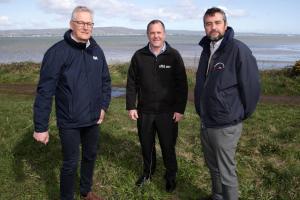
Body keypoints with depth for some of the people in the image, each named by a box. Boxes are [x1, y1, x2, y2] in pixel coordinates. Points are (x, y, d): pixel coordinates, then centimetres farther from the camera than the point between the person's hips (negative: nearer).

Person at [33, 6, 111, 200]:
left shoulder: (96, 50, 2)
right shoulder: (58, 52, -15)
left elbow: (106, 81, 13)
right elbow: (45, 91, -17)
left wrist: (104, 106, 3)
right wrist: (41, 126, -17)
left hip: (93, 120, 6)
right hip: (69, 122, -5)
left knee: (91, 156, 20)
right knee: (71, 163, 6)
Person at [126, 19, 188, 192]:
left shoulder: (174, 56, -4)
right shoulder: (139, 56, 2)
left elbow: (182, 85, -4)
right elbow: (131, 83, 5)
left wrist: (180, 109, -7)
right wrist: (131, 106, 0)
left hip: (167, 112, -2)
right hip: (144, 111, 2)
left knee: (168, 146, 8)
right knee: (146, 144, 16)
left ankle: (171, 175, 30)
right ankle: (148, 171, 38)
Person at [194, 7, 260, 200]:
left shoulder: (239, 50, -16)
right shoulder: (207, 50, 8)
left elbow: (252, 87, -13)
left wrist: (241, 115, -4)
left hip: (226, 126, -7)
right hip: (205, 123, 8)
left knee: (226, 173, 7)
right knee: (213, 168, 23)